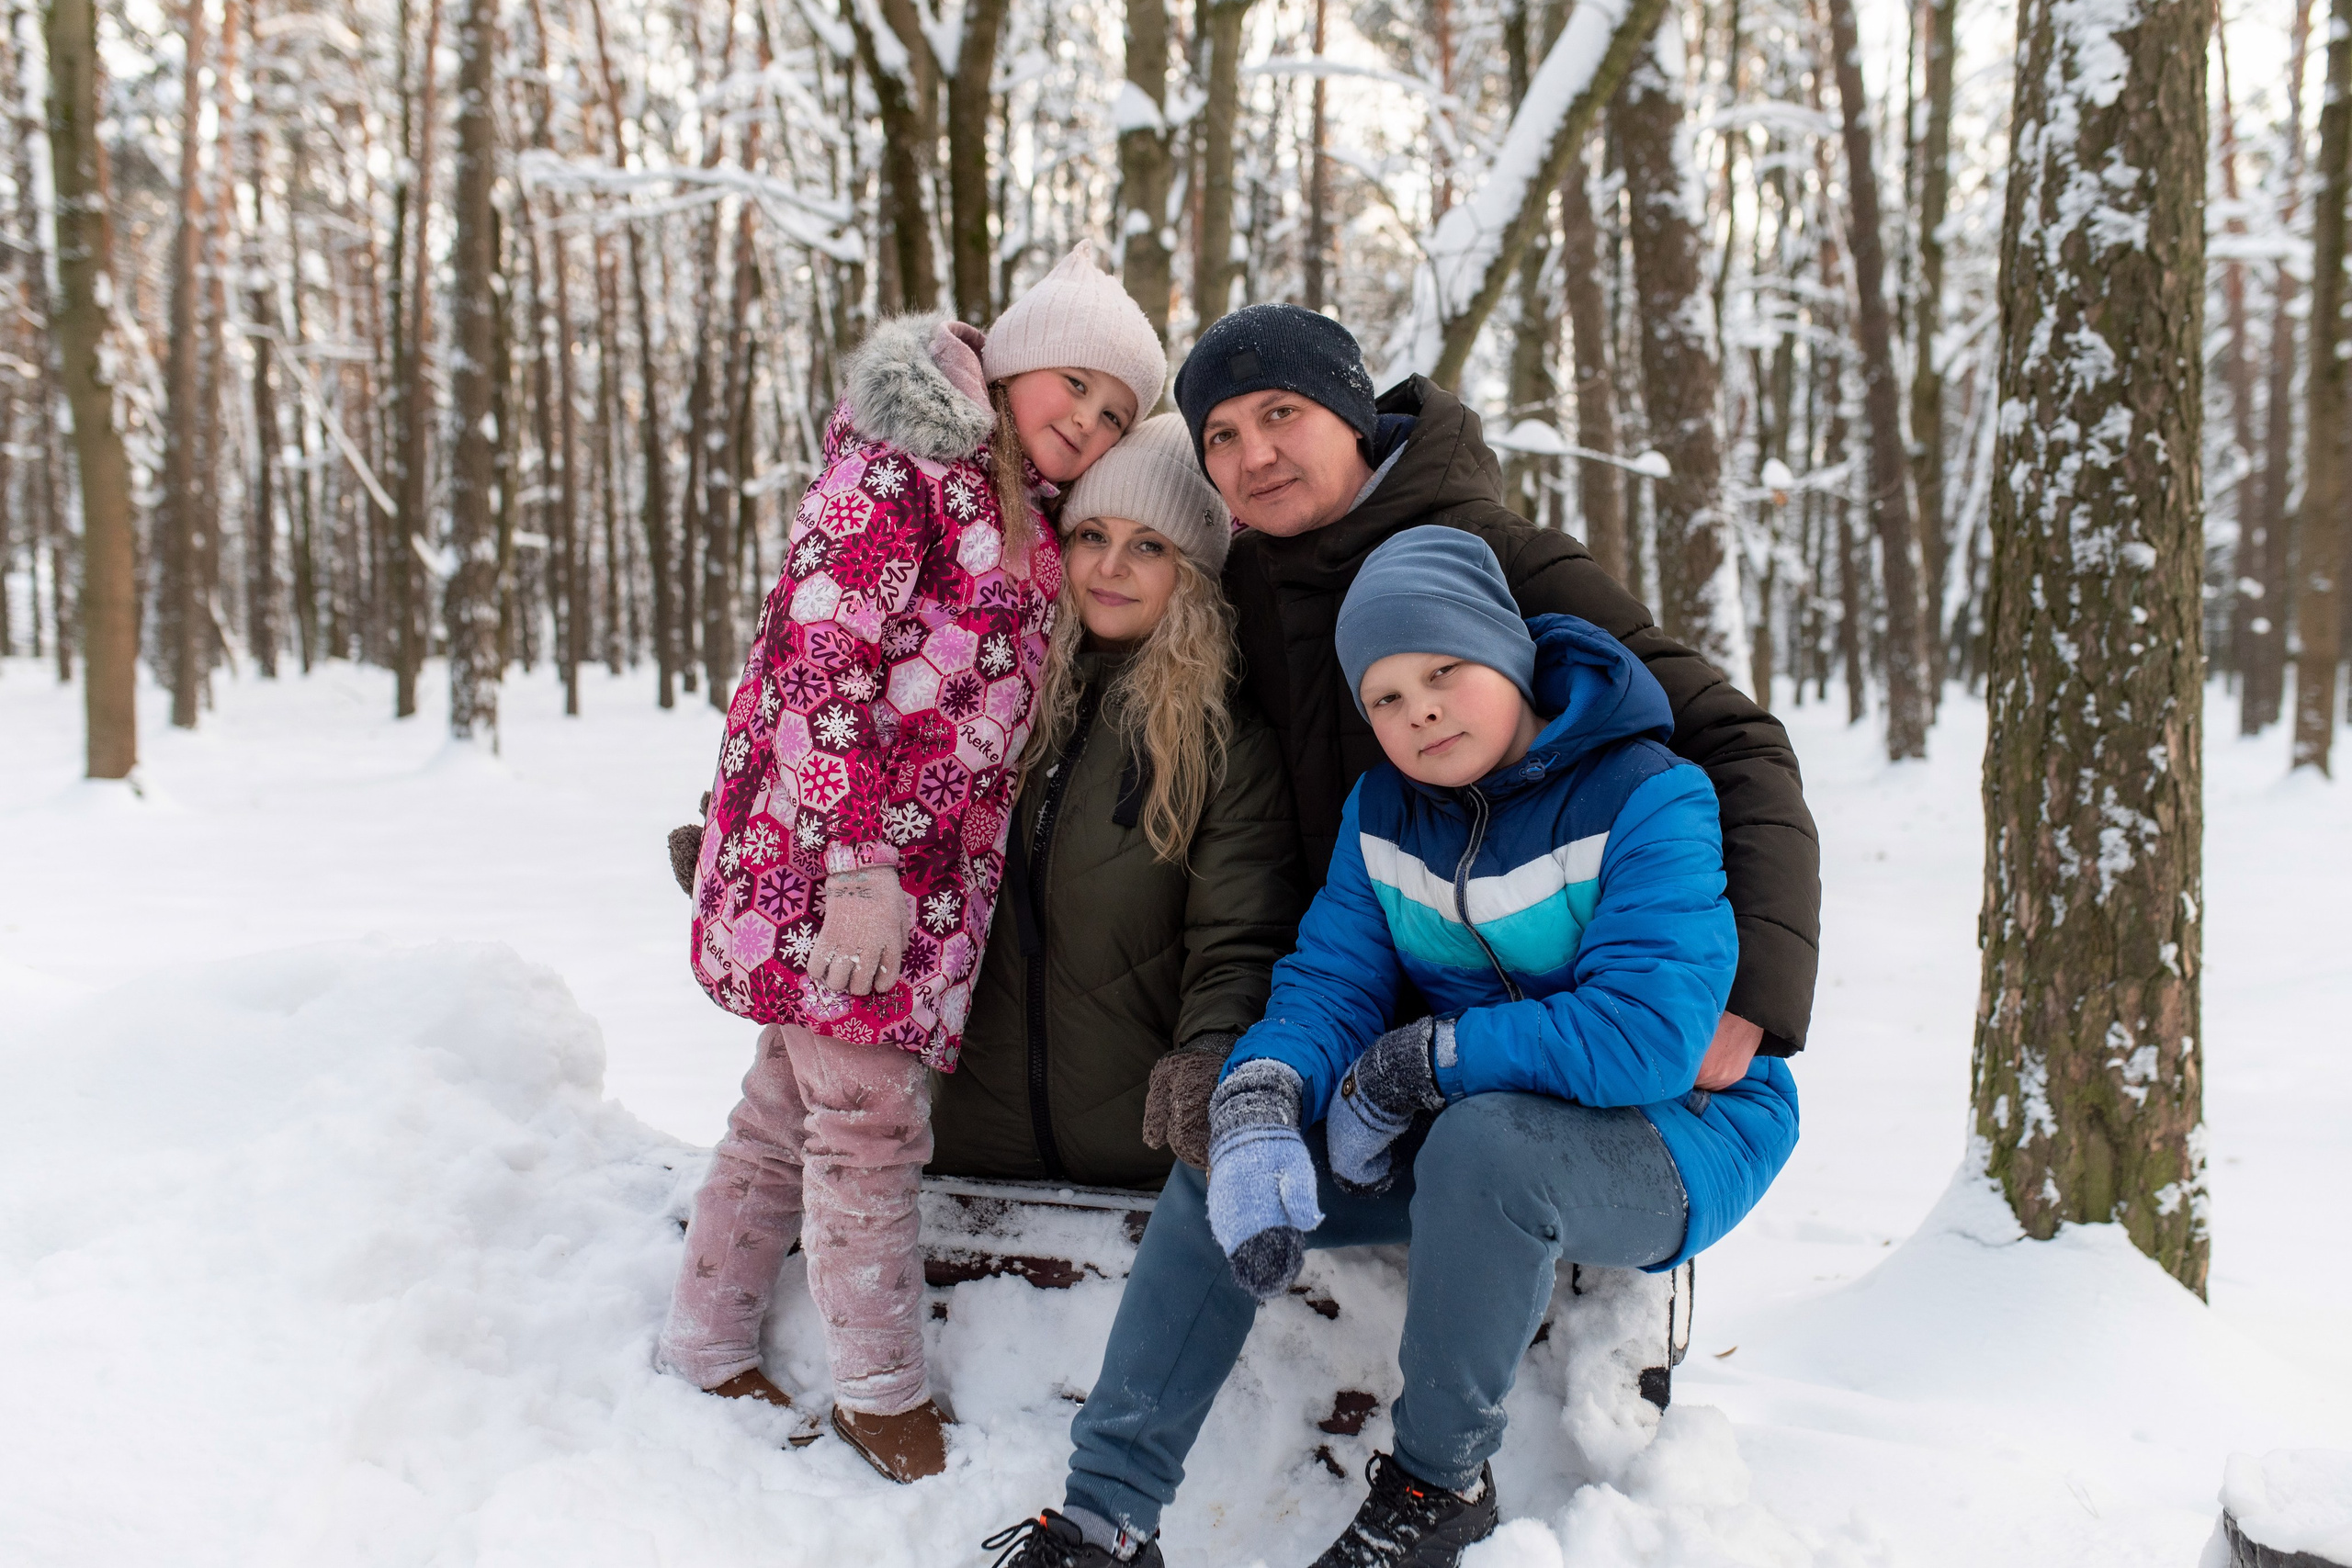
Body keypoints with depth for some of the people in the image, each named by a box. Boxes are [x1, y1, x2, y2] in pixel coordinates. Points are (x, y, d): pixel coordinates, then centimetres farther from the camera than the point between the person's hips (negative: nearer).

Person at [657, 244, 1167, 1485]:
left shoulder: (1025, 526, 17)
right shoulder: (892, 475, -10)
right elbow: (818, 670, -18)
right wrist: (860, 870, -23)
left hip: (928, 863, 8)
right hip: (826, 851, -8)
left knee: (791, 1102, 15)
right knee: (871, 1117, -3)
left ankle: (704, 1348, 28)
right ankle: (882, 1392, 12)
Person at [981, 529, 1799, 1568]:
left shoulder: (1648, 799, -18)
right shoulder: (1381, 811, 3)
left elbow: (1646, 1035, -29)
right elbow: (1327, 980, -4)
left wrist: (1415, 1063, -23)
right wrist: (1257, 1108, -28)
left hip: (1679, 1141, -6)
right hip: (1459, 1130, 6)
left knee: (1483, 1141, -37)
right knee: (1217, 1165, -8)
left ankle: (1441, 1483, -14)